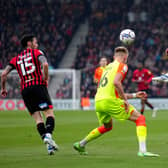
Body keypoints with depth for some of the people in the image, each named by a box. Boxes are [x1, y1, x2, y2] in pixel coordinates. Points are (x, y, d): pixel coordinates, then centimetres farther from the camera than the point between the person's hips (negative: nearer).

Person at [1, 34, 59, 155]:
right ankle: (48, 134, -33)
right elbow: (45, 64, -12)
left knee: (37, 117, 2)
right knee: (49, 112, -8)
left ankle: (46, 141, -10)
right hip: (38, 85, -4)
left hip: (25, 90, 4)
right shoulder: (37, 52, 9)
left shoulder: (16, 59, 22)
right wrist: (46, 78, 0)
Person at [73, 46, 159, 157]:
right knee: (140, 119, -2)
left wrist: (134, 95, 31)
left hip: (98, 101, 8)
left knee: (107, 126, 34)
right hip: (110, 101, -8)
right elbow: (116, 82, -18)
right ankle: (142, 150, -19)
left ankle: (80, 144, 37)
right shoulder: (122, 66, 2)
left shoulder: (109, 66, 27)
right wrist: (125, 99, -13)